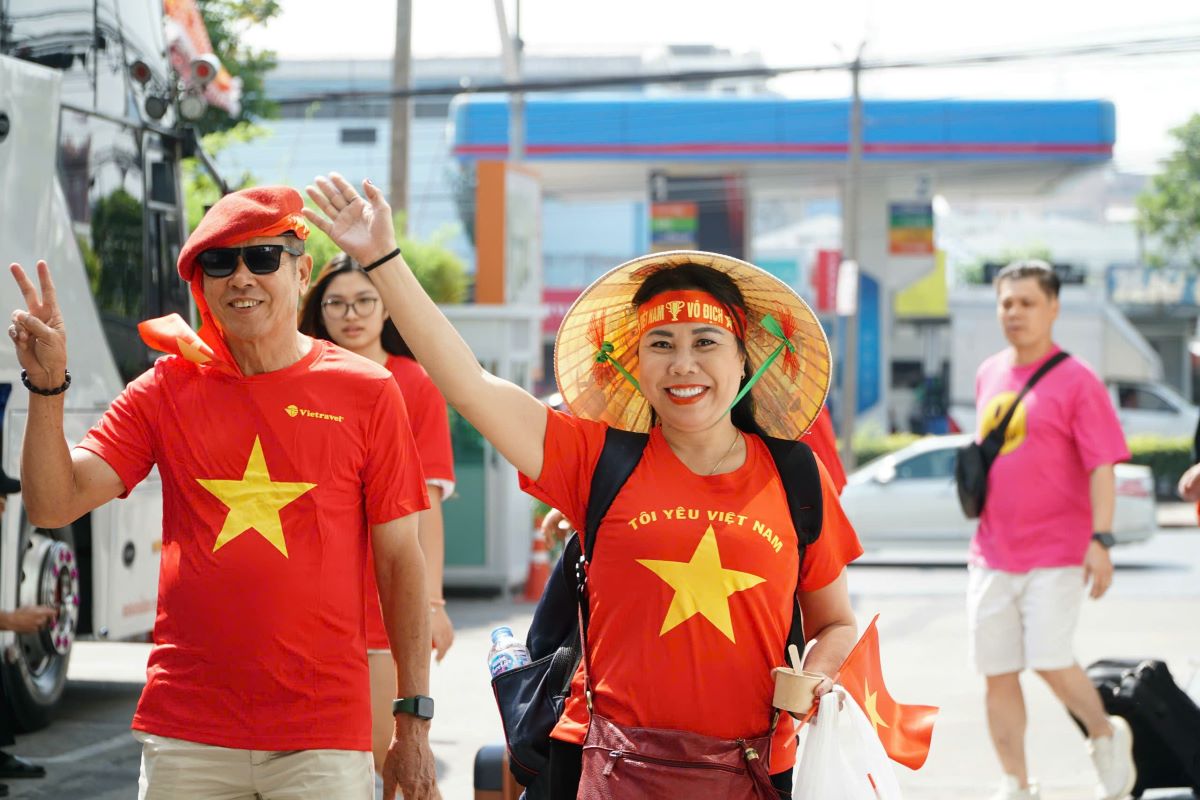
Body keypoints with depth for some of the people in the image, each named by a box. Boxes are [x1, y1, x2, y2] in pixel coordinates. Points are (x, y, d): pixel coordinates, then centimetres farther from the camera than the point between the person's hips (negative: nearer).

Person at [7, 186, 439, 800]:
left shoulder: (365, 393, 1)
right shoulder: (167, 389, 6)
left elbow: (400, 562, 3)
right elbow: (53, 506, -1)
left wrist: (415, 722, 1)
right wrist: (48, 385, -15)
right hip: (185, 732, 2)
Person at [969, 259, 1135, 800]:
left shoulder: (1075, 381, -7)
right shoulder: (989, 375, 11)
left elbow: (1102, 466, -12)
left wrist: (1100, 540, -21)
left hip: (1056, 552, -6)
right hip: (993, 553, 6)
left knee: (1049, 662, -13)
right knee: (998, 674, 4)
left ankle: (1106, 736, 16)